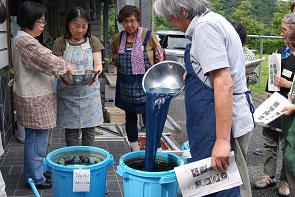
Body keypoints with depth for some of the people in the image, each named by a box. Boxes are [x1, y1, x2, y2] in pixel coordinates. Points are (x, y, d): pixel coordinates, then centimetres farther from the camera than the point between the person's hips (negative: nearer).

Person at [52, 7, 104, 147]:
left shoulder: (93, 41, 7)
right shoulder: (60, 43, 3)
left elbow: (98, 64, 0)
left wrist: (96, 72, -23)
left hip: (89, 92, 1)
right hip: (68, 92, -1)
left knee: (89, 129, 7)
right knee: (71, 130, 6)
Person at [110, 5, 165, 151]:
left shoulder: (148, 35, -6)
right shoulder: (118, 38, 5)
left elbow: (159, 57, 3)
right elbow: (114, 58, 22)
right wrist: (124, 68, 10)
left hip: (145, 86, -4)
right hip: (126, 87, 4)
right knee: (130, 119, 14)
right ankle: (134, 149, 28)